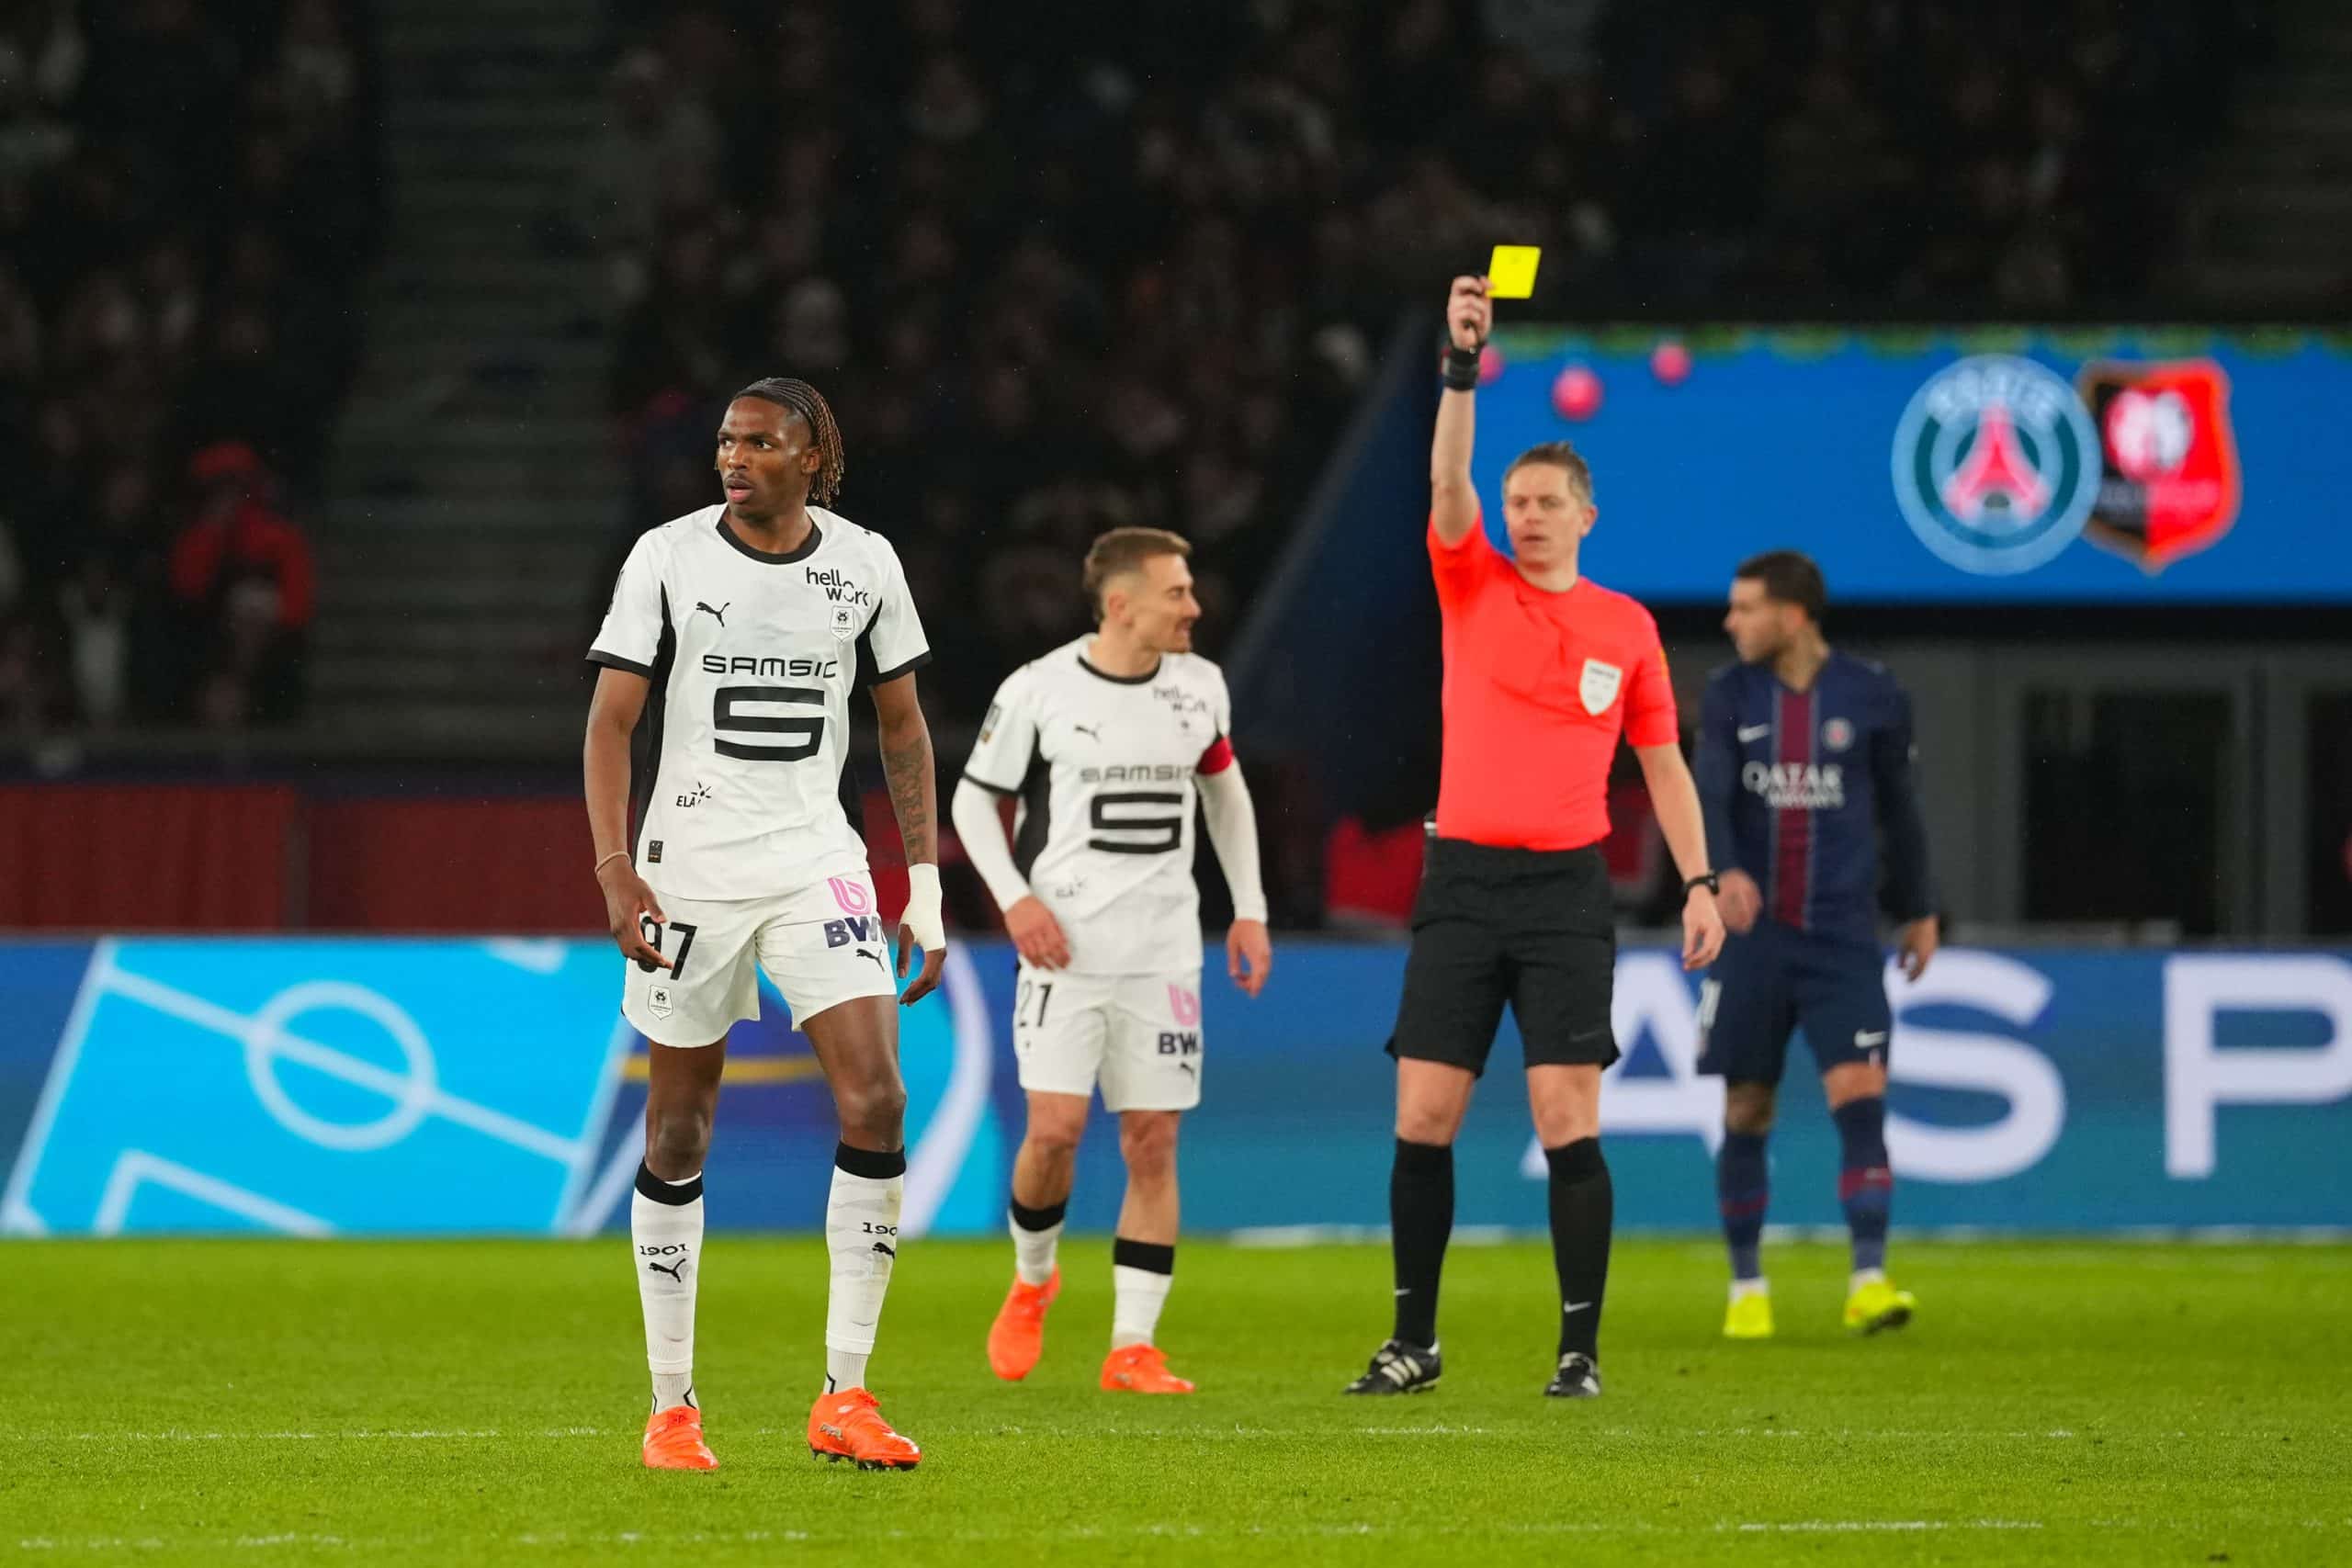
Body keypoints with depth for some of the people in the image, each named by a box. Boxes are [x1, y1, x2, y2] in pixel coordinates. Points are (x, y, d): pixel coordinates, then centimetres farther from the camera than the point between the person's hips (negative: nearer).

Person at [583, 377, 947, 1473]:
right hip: (687, 865, -2)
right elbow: (612, 721, -3)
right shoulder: (668, 558, -3)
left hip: (815, 863, 2)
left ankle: (845, 1399, -8)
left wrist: (925, 885, 7)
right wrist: (615, 868, -14)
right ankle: (672, 1409, 12)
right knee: (679, 1127, 2)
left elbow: (902, 728, 12)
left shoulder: (863, 564, 3)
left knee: (876, 1100, -14)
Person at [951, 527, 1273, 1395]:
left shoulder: (1199, 688, 6)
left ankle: (1133, 1348, 2)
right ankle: (1032, 1279, 18)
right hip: (1065, 949, -3)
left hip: (1163, 955, 3)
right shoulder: (1037, 691, -6)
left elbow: (1225, 790, 21)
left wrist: (1248, 909, 15)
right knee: (1055, 1127, -12)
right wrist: (1015, 899, -10)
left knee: (1152, 1143, -1)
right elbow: (973, 800, 4)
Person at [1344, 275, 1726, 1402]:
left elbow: (1661, 760, 12)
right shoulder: (1473, 588, 7)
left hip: (1567, 887, -1)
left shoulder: (1625, 627, 8)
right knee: (1423, 1117, -1)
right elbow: (1447, 482, -9)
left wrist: (1699, 881, 4)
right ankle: (1414, 1341, 8)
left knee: (1568, 1121, -8)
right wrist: (1461, 369, -22)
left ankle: (1580, 1345, -3)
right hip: (1463, 878, 1)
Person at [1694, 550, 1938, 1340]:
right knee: (1747, 1112, 5)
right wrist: (1723, 870, -33)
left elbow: (1898, 804, 13)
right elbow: (1707, 794, -13)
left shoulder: (1872, 697, 0)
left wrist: (1919, 909, 20)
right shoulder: (1730, 696, 1)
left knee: (1861, 1097, -14)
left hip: (1842, 939, -1)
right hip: (1752, 935, 1)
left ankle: (1869, 1282, -16)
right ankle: (1746, 1287, 18)